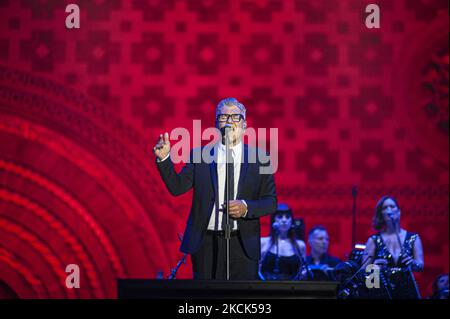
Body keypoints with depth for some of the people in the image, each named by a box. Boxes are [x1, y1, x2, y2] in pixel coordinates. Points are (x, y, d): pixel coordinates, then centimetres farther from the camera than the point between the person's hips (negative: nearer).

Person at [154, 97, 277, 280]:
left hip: (243, 245, 0)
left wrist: (246, 207, -14)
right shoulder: (199, 155, 7)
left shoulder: (259, 159, 6)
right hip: (206, 244, 0)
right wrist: (164, 159, -15)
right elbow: (176, 187, -2)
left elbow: (271, 201, 4)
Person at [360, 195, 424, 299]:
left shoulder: (413, 238, 5)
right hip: (382, 293, -1)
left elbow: (421, 266, -5)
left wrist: (413, 263, -26)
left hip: (407, 292, 1)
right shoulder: (374, 240, 3)